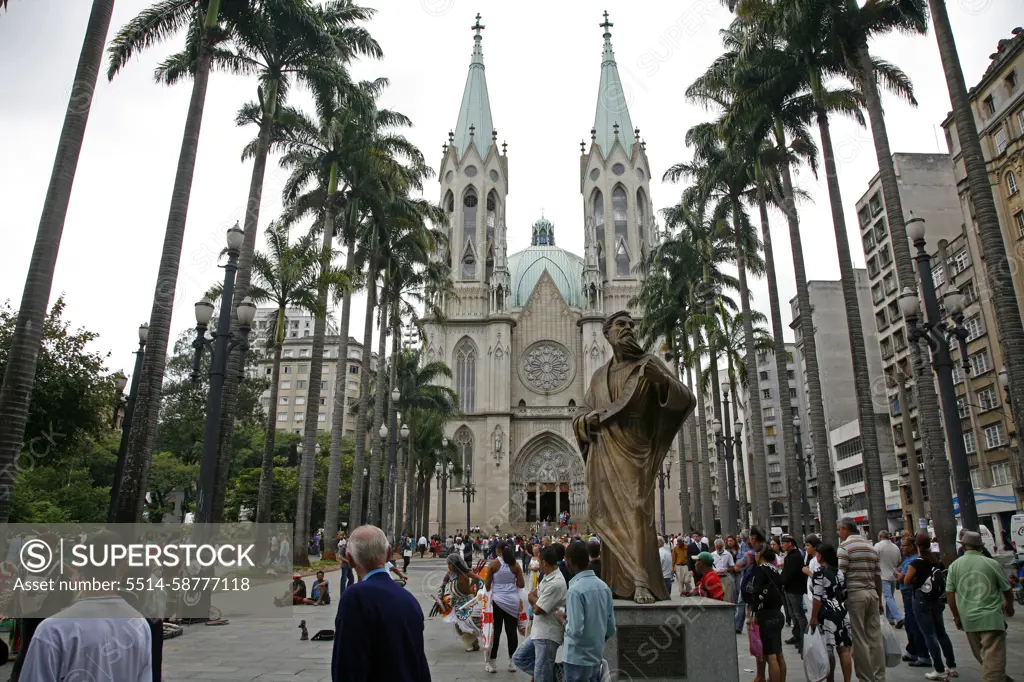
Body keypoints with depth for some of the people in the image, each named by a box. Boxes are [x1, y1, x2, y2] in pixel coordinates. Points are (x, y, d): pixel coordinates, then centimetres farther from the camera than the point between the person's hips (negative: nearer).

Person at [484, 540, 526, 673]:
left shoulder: (493, 564, -6)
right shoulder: (515, 564, 1)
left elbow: (488, 584, -3)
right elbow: (521, 584, -1)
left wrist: (488, 592, 16)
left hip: (497, 600, -2)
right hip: (513, 601, 2)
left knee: (495, 632, 6)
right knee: (512, 632, 8)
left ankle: (491, 663, 12)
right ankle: (512, 663, 13)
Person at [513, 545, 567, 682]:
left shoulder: (556, 583, -24)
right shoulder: (547, 577, 8)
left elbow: (537, 609, -21)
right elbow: (533, 594, 14)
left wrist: (533, 597, -1)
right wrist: (536, 597, -8)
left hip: (547, 635, -10)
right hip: (538, 632, 10)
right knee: (519, 658, 16)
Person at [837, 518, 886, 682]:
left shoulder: (845, 546, -8)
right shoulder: (871, 547, 13)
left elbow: (840, 575, -13)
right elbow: (878, 576, 14)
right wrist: (879, 600, 22)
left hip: (854, 594, -6)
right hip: (872, 593, 7)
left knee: (859, 639, 0)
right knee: (875, 637, 9)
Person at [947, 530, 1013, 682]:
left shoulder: (954, 566, 1)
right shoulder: (992, 564, -5)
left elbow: (949, 594, 2)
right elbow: (1007, 590, 6)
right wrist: (1009, 606, 28)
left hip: (968, 619, 3)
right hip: (991, 618, -3)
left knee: (981, 656, 20)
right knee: (994, 659, -3)